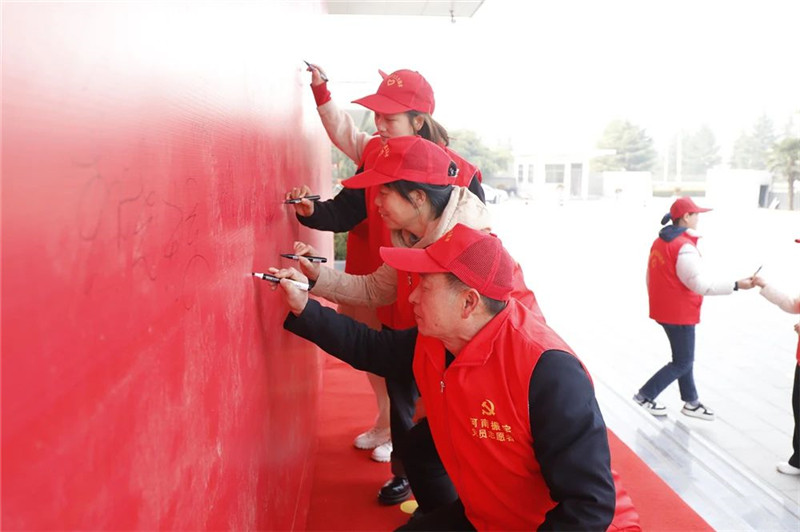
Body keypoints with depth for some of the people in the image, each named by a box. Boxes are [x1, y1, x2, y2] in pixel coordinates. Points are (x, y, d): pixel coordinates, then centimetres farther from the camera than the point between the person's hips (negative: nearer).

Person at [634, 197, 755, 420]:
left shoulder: (660, 242, 5)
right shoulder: (684, 247, -23)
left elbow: (652, 277, 12)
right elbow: (701, 284, -25)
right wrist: (736, 285, -21)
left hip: (664, 309, 9)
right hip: (679, 313, -9)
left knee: (683, 357, 20)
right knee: (683, 362, 6)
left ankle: (691, 402, 30)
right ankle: (645, 394, 9)